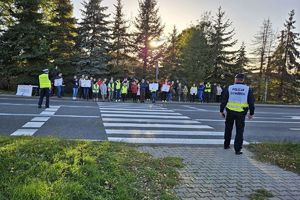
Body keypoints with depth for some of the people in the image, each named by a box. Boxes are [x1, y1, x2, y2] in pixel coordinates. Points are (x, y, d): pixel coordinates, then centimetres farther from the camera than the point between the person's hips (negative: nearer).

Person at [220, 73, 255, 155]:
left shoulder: (229, 88, 0)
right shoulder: (248, 89, 0)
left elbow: (224, 100, 0)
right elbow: (251, 102, 3)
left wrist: (221, 111, 8)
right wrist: (251, 113, 12)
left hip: (230, 112, 1)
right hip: (241, 113, -1)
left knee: (228, 129, 18)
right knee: (239, 131, 4)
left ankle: (226, 145, 29)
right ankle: (237, 149, 2)